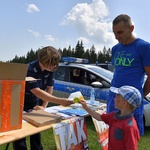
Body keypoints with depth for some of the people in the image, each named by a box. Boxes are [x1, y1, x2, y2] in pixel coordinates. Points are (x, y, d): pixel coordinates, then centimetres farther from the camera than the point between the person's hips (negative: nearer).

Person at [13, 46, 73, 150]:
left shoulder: (50, 70, -10)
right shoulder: (30, 69, -30)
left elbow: (49, 89, -4)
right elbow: (37, 91, -38)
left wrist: (43, 106, -11)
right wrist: (60, 101, -45)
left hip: (34, 103, 6)